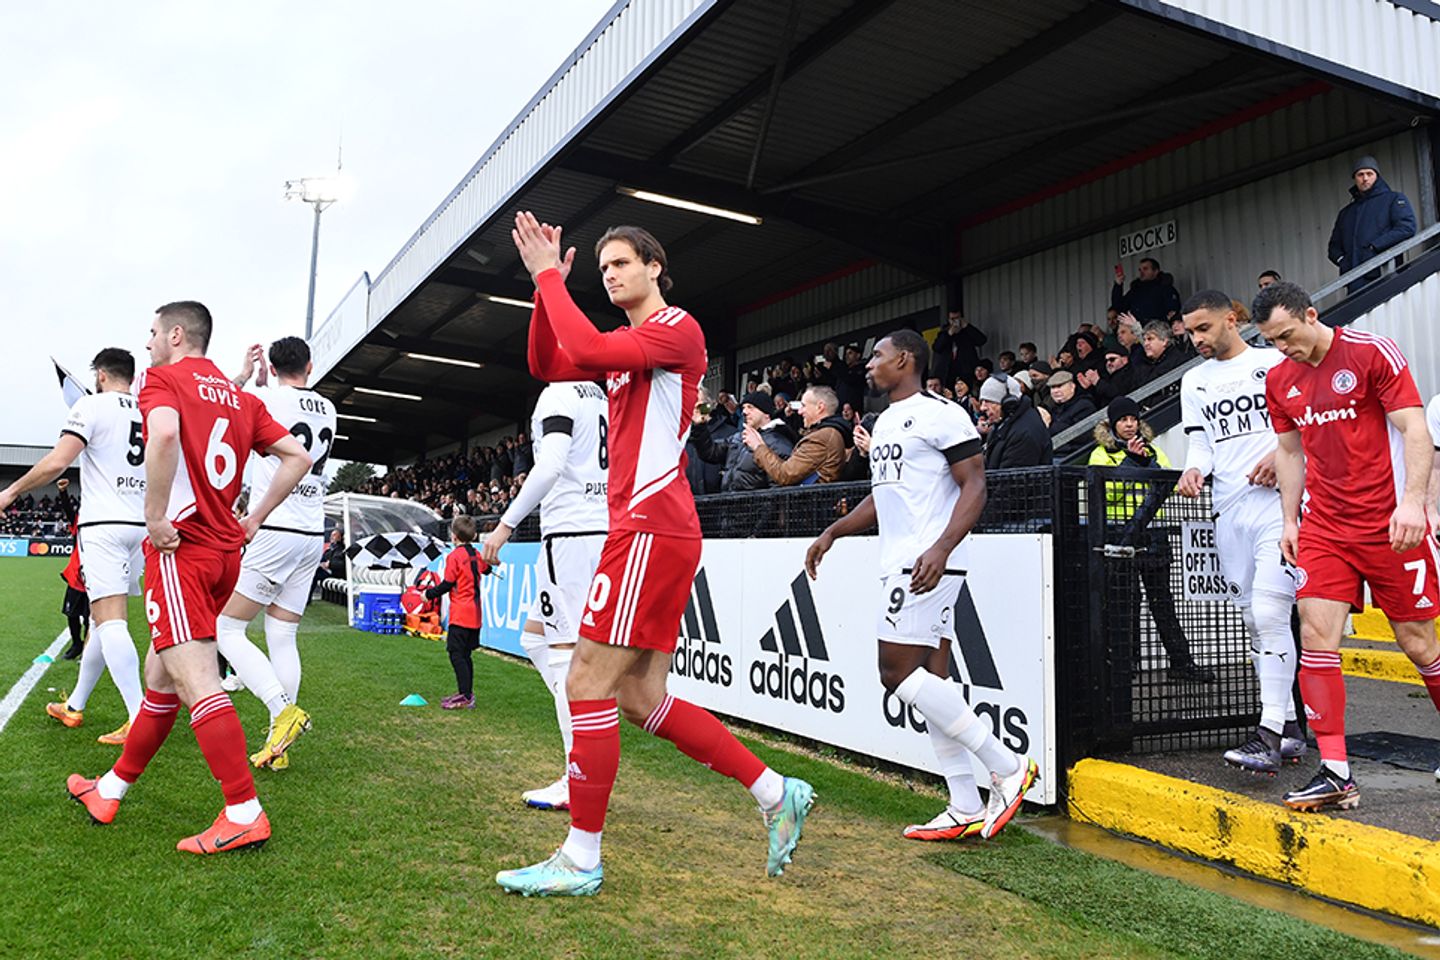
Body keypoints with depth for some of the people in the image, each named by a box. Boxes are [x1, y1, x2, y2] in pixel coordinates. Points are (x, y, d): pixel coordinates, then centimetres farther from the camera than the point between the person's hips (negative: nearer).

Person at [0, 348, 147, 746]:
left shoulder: (93, 405, -4)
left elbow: (57, 462, -13)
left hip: (103, 525, -7)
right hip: (140, 526, 7)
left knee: (110, 622, -12)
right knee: (102, 619, 17)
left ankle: (139, 720, -21)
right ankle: (74, 706, 30)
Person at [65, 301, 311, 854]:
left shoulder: (161, 379, -2)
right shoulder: (240, 397, 18)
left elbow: (164, 434, -25)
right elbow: (298, 456, 13)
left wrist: (155, 516, -18)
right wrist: (253, 520, 15)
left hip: (180, 545, -8)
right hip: (225, 550, 8)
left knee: (194, 679, -12)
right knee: (160, 675, 18)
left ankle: (245, 813, -16)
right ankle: (111, 789, 33)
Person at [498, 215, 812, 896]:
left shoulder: (678, 328, -4)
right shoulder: (629, 345, 24)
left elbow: (589, 349, -19)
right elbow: (548, 365, 19)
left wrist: (550, 276, -7)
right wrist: (545, 285, 9)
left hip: (652, 528, -10)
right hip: (647, 530, 10)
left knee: (589, 684, -7)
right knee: (642, 699, 9)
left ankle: (581, 859, 4)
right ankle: (776, 794, 16)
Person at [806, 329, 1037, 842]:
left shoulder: (940, 413, -8)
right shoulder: (884, 422, 21)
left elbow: (975, 486, -14)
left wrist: (942, 547, -27)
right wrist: (833, 532, 21)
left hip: (928, 564, -10)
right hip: (900, 564, 10)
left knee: (898, 672, -12)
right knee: (930, 678, 7)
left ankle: (1008, 766, -2)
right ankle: (967, 808, 13)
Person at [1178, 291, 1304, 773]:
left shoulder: (1276, 363, 3)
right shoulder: (1194, 381, 17)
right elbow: (1200, 441, 13)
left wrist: (1282, 455, -15)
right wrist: (1194, 470, -8)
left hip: (1276, 503, -5)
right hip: (1228, 511, 6)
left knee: (1269, 613, -16)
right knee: (1254, 621, 8)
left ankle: (1269, 734, -15)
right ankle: (1289, 726, 18)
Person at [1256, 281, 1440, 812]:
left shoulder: (1373, 352, -7)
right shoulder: (1279, 381, 8)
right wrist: (1290, 520, 13)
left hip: (1392, 524, -4)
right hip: (1324, 527, 4)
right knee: (1316, 637, -9)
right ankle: (1335, 773, -5)